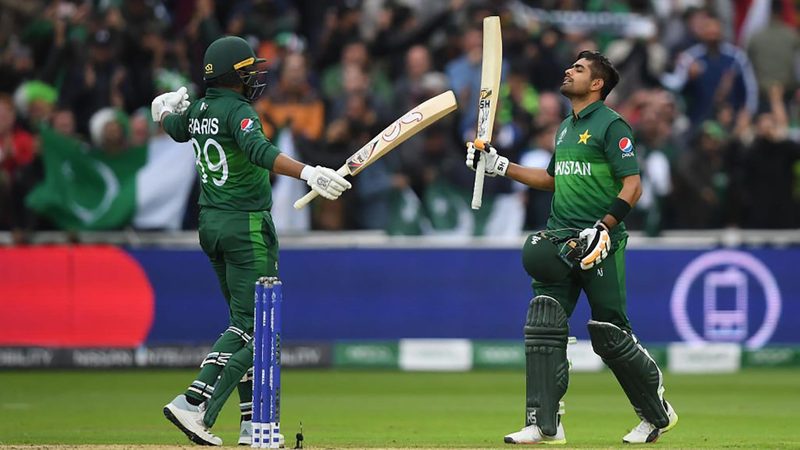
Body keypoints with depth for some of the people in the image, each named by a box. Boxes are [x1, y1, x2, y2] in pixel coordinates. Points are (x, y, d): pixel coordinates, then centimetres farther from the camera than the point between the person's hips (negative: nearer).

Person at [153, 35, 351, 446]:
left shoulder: (197, 112, 8)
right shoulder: (237, 111, -16)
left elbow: (172, 127, 32)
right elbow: (259, 151, -35)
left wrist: (165, 110, 53)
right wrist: (307, 173, -47)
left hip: (210, 226, 9)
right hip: (247, 227, -9)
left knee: (244, 320, 14)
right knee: (251, 324, -7)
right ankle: (195, 404, -20)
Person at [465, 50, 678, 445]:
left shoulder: (611, 125, -7)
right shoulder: (566, 128, 18)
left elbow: (632, 184, -14)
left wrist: (604, 228, -25)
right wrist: (499, 166, 23)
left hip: (600, 245, -8)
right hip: (559, 241, 8)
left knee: (610, 336, -3)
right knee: (543, 325, -5)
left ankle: (658, 413, 16)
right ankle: (544, 424, -5)